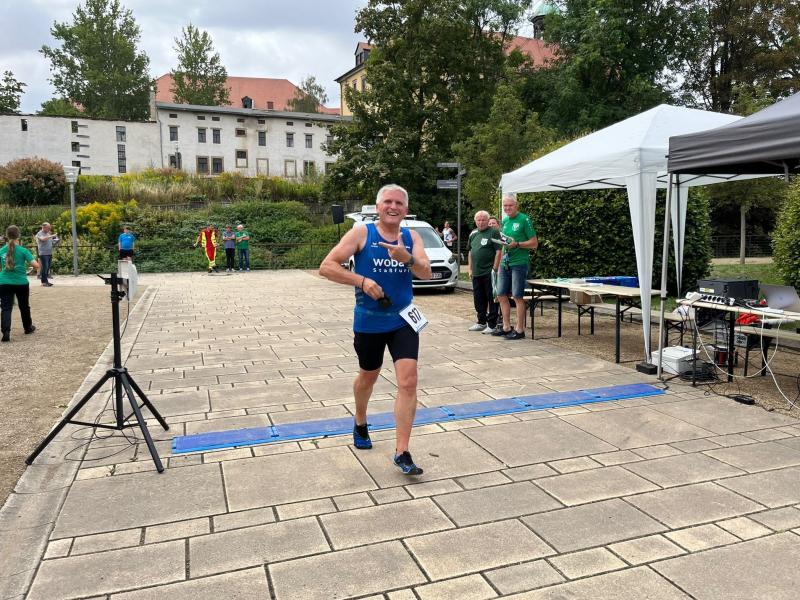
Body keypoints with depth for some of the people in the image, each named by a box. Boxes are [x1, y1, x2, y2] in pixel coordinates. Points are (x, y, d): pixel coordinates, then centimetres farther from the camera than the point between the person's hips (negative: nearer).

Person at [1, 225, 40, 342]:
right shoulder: (23, 250, -7)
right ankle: (28, 327, 35)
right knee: (24, 306, 17)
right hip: (21, 283, -1)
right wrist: (39, 263, 11)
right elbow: (36, 265, -12)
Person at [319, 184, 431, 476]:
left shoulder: (412, 237, 1)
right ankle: (360, 424, 48)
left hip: (403, 320, 2)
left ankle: (402, 453, -1)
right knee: (368, 376, 18)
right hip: (369, 321, -1)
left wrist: (408, 258, -31)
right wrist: (362, 281, -22)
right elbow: (326, 267, -13)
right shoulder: (361, 233, -8)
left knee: (408, 382, -9)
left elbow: (426, 273, -11)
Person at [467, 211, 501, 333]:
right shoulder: (473, 233, 14)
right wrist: (470, 268, 15)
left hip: (489, 273, -7)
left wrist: (494, 269, -16)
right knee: (478, 299, 13)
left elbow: (499, 252, -11)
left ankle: (492, 325, 5)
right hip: (476, 273, 7)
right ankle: (481, 322, 25)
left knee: (491, 299, -1)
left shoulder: (493, 232, -6)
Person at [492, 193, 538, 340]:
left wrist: (517, 244, -20)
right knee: (501, 295, 9)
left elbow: (534, 243, -9)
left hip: (519, 263, -7)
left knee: (517, 297, -5)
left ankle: (520, 330, 3)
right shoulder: (505, 220, 14)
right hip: (505, 263, 8)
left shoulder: (524, 220, -7)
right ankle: (506, 327, 20)